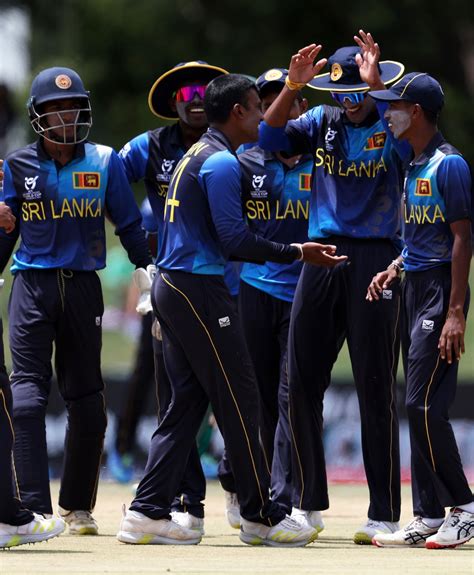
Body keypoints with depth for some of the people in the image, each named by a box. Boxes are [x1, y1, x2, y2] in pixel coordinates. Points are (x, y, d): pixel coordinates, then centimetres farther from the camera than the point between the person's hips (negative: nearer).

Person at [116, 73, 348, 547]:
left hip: (169, 286, 10)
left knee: (187, 401, 10)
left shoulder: (195, 156, 17)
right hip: (199, 290, -10)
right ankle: (260, 517, 1)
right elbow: (234, 241, -19)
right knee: (238, 400, -4)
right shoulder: (221, 162, -13)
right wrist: (297, 253, -12)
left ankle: (147, 513, 6)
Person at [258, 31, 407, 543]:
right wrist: (292, 86, -15)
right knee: (301, 383, 6)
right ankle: (307, 503, 18)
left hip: (375, 258, -4)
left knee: (375, 387, -4)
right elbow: (270, 137, -2)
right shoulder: (322, 122, 9)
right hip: (320, 257, 5)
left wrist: (376, 86, -36)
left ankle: (384, 514, 0)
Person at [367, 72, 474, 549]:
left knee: (424, 403, -13)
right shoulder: (413, 166, 15)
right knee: (417, 406, 8)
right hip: (413, 288, 9)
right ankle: (428, 517, 10)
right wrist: (394, 269, 9)